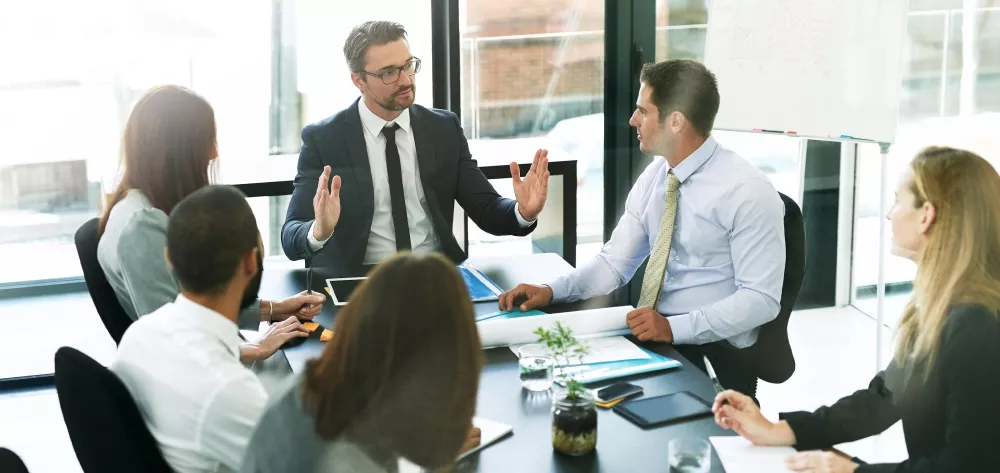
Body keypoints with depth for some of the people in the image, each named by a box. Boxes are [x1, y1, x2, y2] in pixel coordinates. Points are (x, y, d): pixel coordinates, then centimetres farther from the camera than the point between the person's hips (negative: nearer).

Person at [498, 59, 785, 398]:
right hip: (644, 333, 7)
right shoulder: (654, 177, 7)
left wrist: (675, 326, -26)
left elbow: (760, 299, -17)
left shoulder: (748, 192, -14)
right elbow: (615, 262, 9)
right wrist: (551, 290, -8)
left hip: (712, 353, -7)